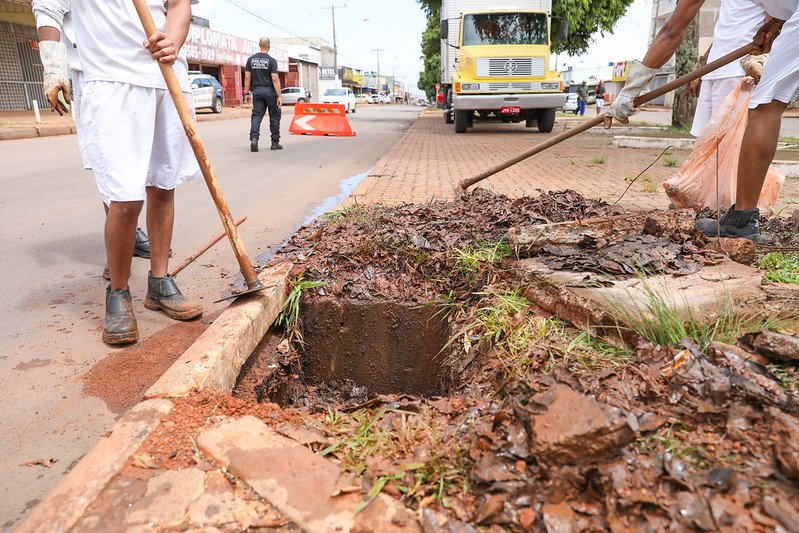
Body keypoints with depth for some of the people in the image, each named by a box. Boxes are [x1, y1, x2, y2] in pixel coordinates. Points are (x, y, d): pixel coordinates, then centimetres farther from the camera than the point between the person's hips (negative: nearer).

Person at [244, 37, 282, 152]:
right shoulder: (271, 61, -8)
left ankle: (254, 138, -18)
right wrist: (279, 96, -14)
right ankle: (275, 142, 11)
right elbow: (275, 79, -14)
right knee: (274, 117, 7)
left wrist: (246, 92, 12)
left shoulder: (251, 59, 6)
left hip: (257, 91, 4)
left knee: (256, 116, 4)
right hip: (270, 91, -3)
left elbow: (247, 77, 5)